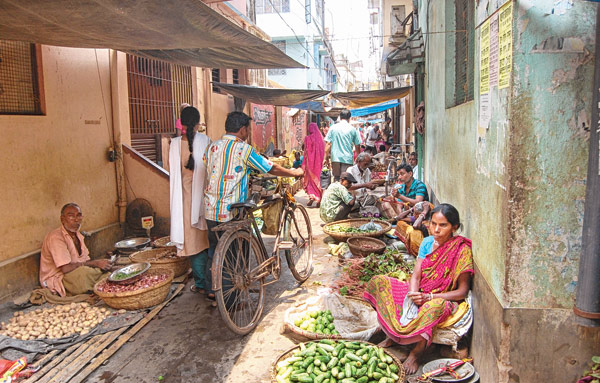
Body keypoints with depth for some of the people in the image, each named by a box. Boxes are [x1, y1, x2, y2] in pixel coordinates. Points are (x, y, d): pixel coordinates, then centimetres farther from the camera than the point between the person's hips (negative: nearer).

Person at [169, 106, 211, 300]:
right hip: (203, 195, 0)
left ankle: (201, 283, 15)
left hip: (185, 197, 0)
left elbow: (172, 172, 2)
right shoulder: (205, 141, -8)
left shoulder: (175, 143, -5)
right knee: (206, 238, 12)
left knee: (192, 239, 8)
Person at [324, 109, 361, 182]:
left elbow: (328, 143, 0)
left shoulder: (333, 128, 2)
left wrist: (326, 155, 8)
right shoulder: (352, 129, 1)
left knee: (336, 178, 13)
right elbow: (357, 146, 5)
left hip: (335, 158, 2)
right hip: (348, 158, -2)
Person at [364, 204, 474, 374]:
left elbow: (462, 291, -14)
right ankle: (391, 335, -4)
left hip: (444, 301, -6)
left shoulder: (462, 251, -14)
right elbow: (416, 276, -1)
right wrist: (412, 296, -23)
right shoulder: (427, 242, 1)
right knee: (378, 281, -11)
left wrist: (428, 297, -24)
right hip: (419, 294, 6)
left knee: (434, 306, -43)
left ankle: (417, 351, -18)